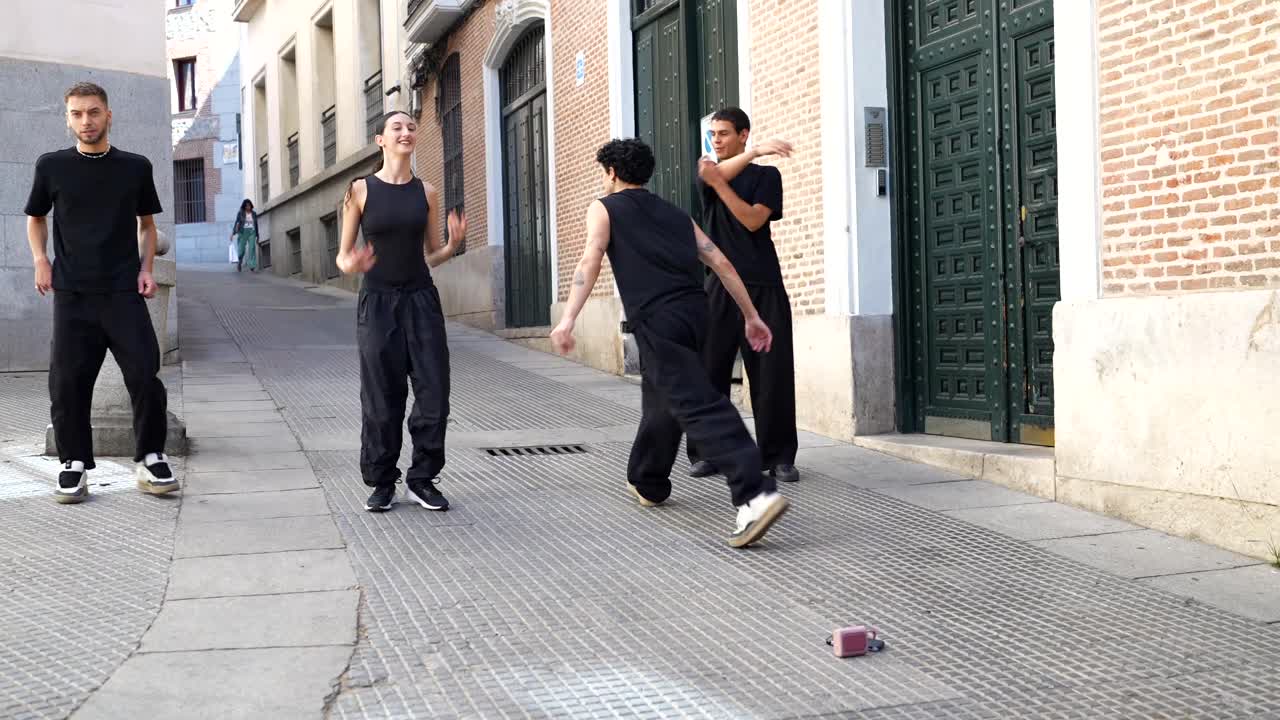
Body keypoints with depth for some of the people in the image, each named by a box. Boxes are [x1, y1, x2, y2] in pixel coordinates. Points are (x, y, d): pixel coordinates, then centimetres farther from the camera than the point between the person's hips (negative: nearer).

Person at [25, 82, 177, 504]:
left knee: (145, 375, -8)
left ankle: (151, 460, 6)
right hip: (72, 294, 0)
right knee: (68, 382, -2)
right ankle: (74, 465, 10)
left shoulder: (135, 167, 6)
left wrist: (146, 267, 4)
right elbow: (35, 217, 19)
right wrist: (40, 259, 3)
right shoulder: (52, 166, 5)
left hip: (124, 293, 0)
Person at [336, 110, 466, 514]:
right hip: (377, 302, -2)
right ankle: (382, 483, 14)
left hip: (421, 300, 3)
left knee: (434, 393, -2)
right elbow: (343, 256, 3)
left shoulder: (426, 192, 7)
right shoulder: (361, 190, -1)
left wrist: (453, 245, -8)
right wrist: (350, 265, -21)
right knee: (381, 398, 1)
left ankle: (422, 479, 12)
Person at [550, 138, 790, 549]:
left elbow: (591, 259, -6)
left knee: (698, 404, -15)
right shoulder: (673, 213, 26)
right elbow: (720, 262, 20)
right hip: (694, 309, 7)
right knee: (661, 395, 26)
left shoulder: (604, 208, 12)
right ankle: (647, 483, 42)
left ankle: (756, 495, -29)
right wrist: (751, 316, 21)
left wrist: (568, 319, -14)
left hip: (657, 316, -7)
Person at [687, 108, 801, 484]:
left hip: (763, 286, -2)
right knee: (710, 369, -3)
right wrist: (756, 152, -24)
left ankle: (779, 456, 1)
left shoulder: (766, 175, 8)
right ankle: (706, 453, 5)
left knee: (772, 372, -5)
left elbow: (753, 220, -7)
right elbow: (715, 175, -11)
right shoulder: (708, 170, 14)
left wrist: (719, 182, -13)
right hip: (721, 284, 2)